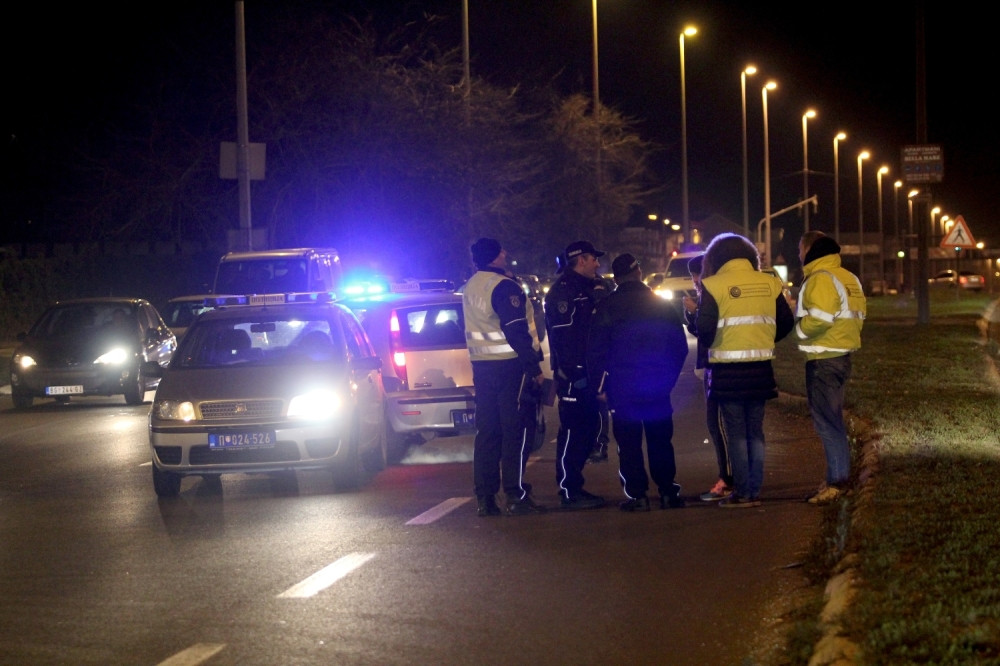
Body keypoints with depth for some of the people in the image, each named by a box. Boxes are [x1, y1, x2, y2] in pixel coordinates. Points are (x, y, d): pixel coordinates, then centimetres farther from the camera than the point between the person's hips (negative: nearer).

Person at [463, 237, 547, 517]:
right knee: (516, 431, -5)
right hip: (509, 365, -8)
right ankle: (516, 497, -8)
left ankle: (484, 498, 7)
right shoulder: (504, 286, -12)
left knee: (487, 431, 8)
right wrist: (534, 367, -14)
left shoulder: (470, 287, 14)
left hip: (481, 366, 8)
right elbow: (517, 331, -17)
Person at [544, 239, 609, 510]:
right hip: (573, 374, -10)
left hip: (589, 373, 10)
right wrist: (575, 373, -24)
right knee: (573, 431, -7)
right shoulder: (562, 291, -11)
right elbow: (564, 336, -19)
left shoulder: (590, 288, 19)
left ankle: (573, 485, 20)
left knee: (589, 428, 12)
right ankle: (569, 492, -4)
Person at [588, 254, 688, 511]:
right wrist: (668, 377, 18)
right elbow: (680, 347, 10)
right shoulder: (663, 305, 6)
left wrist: (598, 386, 0)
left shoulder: (606, 307, -3)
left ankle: (636, 495, -2)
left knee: (629, 444, 1)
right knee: (660, 441, 10)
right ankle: (668, 492, 10)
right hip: (658, 387, 3)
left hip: (622, 387, -3)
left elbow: (596, 350, -6)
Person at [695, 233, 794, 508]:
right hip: (760, 369, 4)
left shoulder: (714, 285, -8)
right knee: (756, 431, 12)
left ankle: (742, 493, 1)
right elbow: (786, 322, 7)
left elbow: (704, 327, -15)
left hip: (728, 370, -4)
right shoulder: (769, 283, 4)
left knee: (736, 433, 2)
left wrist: (708, 344, 6)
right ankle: (755, 491, 11)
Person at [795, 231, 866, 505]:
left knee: (826, 421, -7)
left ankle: (837, 481, -7)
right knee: (832, 419, 16)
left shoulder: (821, 279, -15)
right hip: (841, 356, 10)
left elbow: (819, 318, -25)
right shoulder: (847, 278, 15)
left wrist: (799, 326, -8)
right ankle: (838, 478, 21)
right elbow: (857, 316, 15)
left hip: (823, 360, -10)